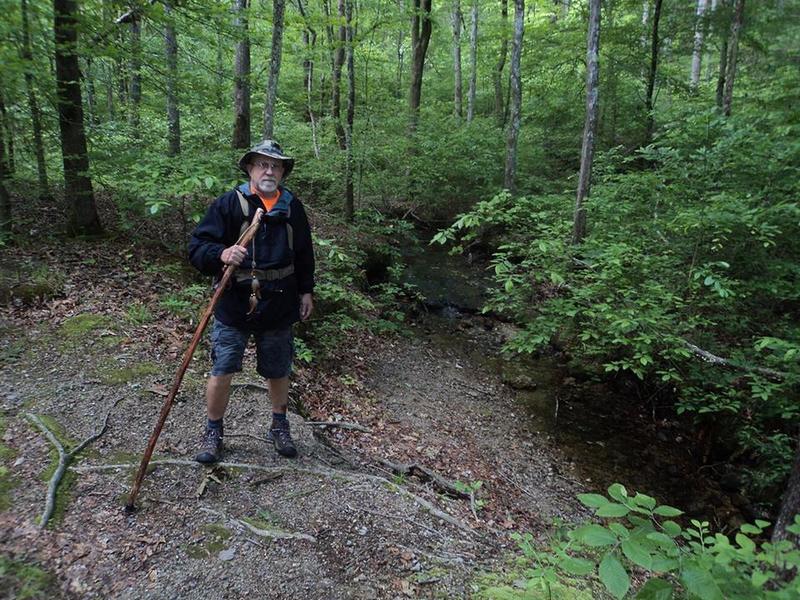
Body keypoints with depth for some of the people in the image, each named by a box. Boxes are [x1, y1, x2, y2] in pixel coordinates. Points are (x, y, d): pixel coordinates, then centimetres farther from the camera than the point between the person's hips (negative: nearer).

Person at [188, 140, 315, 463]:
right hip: (234, 306, -3)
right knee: (222, 372, 2)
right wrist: (221, 254, -28)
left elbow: (304, 254, 16)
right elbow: (197, 247, -8)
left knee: (278, 372, 15)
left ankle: (279, 427, 36)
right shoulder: (228, 203, -5)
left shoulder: (292, 207, 7)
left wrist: (306, 291, 13)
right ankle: (213, 431, 25)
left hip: (278, 308, 3)